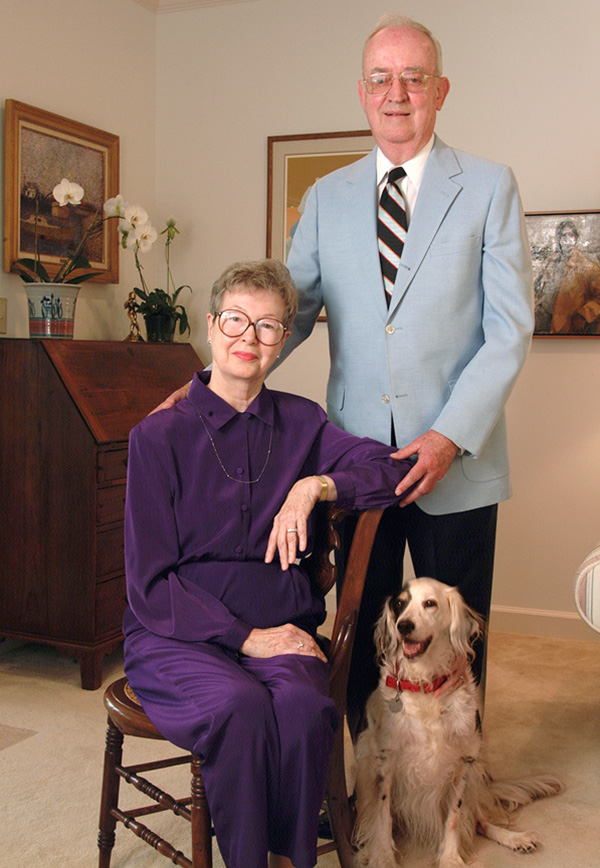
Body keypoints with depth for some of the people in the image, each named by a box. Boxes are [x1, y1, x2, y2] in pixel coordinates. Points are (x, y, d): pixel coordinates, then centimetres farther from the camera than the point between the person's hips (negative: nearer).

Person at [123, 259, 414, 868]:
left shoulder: (300, 423, 9)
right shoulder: (159, 435, -1)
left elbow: (394, 469, -1)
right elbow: (151, 582, -4)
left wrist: (314, 486, -17)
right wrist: (245, 637, -14)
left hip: (278, 626, 2)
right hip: (178, 634, -2)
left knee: (303, 706, -30)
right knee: (240, 705, -32)